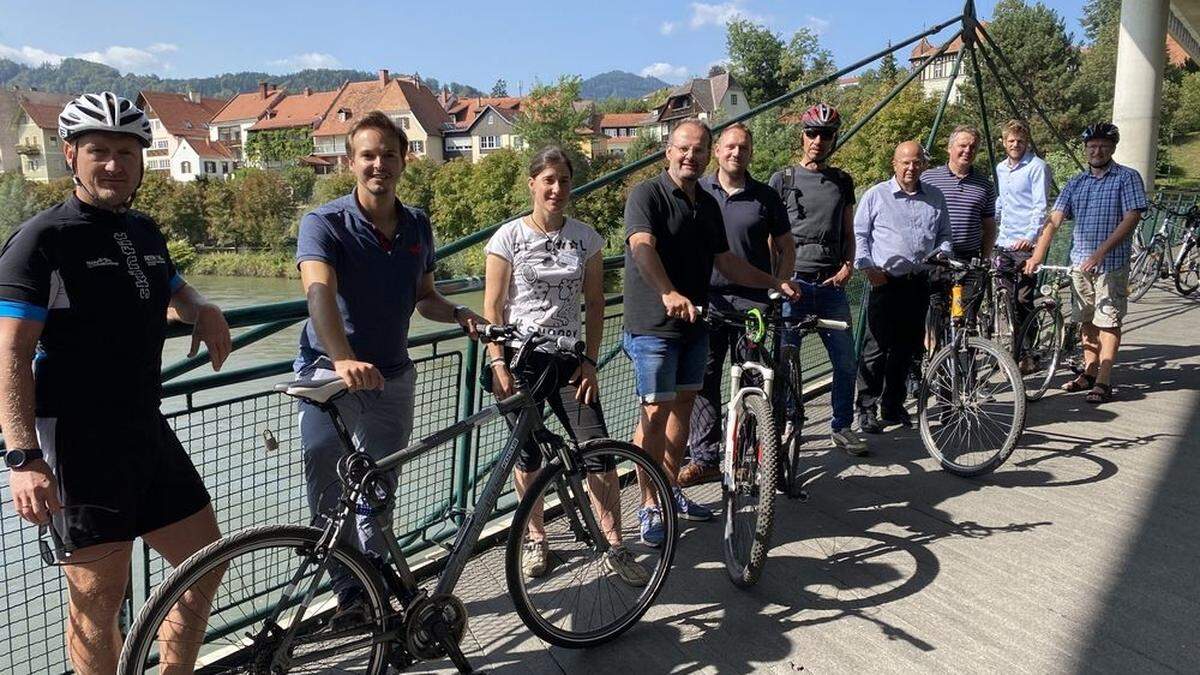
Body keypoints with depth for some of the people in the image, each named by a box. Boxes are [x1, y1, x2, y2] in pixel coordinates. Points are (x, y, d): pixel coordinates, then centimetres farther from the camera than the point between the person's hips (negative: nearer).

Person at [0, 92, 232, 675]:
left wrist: (200, 308, 8)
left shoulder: (144, 232, 12)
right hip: (79, 439, -7)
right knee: (99, 597, 0)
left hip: (147, 430, 8)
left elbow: (173, 289, 32)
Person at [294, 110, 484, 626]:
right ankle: (349, 594, 16)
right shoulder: (324, 224, -13)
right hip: (330, 374, -4)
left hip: (392, 375, 4)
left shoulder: (417, 226, 3)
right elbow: (319, 292, -31)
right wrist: (344, 360, -49)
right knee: (329, 497, -2)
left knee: (379, 493, 15)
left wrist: (458, 314, -8)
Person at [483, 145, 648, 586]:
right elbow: (492, 309, -3)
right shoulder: (509, 237, -3)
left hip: (568, 359, 2)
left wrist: (590, 361, -2)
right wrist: (498, 364, -12)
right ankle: (535, 539, 27)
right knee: (528, 458, 6)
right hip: (520, 358, -2)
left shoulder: (586, 238, 4)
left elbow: (594, 304, 7)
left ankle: (615, 550, 6)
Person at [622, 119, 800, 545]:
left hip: (694, 322, 8)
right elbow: (642, 247, -28)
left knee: (683, 406, 15)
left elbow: (726, 262, 19)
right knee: (655, 413, -5)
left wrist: (774, 284, 11)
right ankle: (649, 506, 5)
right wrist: (669, 294, -45)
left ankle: (671, 490, 29)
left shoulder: (708, 205, 13)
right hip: (654, 326, -7)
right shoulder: (647, 195, -11)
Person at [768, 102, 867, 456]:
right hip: (792, 282, -3)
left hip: (831, 284, 3)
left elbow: (848, 232, 17)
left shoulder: (842, 181, 13)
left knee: (846, 361, 4)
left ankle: (842, 426, 20)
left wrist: (847, 266, 0)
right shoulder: (783, 180, 2)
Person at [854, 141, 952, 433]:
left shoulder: (935, 197, 14)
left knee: (906, 348, 10)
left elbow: (944, 235, 23)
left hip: (918, 283, 4)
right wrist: (867, 267, -9)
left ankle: (893, 406, 22)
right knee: (877, 347, -7)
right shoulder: (876, 195, 2)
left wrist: (941, 254, 3)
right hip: (884, 281, -4)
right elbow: (859, 234, 2)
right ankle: (866, 408, 2)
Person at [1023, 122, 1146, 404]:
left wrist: (1100, 253, -21)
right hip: (1080, 262, 5)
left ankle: (1103, 382, -1)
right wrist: (1037, 256, -10)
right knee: (1088, 320, 12)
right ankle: (1089, 373, 22)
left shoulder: (1128, 177, -2)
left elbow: (1131, 218, -12)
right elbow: (1054, 220, 2)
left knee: (1108, 322, -3)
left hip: (1112, 263, -5)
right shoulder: (1075, 183, 10)